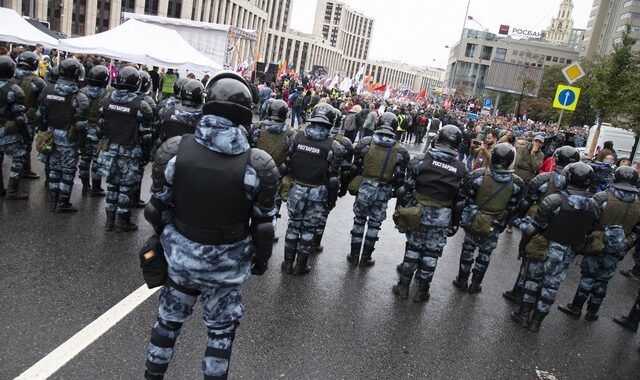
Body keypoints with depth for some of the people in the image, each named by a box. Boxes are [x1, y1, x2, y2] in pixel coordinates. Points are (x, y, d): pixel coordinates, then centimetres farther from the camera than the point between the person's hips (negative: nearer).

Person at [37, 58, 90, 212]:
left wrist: (44, 132, 17)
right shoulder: (79, 98, -17)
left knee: (54, 168, 17)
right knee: (67, 171, 6)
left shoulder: (47, 91, 0)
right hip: (69, 139, -6)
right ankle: (62, 204, 13)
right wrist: (82, 139, -3)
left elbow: (41, 116, 6)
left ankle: (54, 201, 27)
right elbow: (81, 124, -18)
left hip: (51, 135, 6)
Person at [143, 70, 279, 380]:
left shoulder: (176, 150, -15)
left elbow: (158, 207, -3)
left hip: (180, 256, 2)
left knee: (169, 318, 26)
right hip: (226, 263, -2)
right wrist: (261, 260, 8)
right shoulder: (256, 165, -20)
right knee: (221, 330, 20)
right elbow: (263, 223, -10)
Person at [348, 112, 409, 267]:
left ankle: (354, 256, 24)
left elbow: (355, 167, -4)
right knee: (374, 224, 14)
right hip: (383, 192, 0)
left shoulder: (365, 143, -9)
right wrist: (395, 191, 13)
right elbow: (400, 177, -3)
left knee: (359, 221, 15)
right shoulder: (400, 150, -7)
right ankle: (366, 258, 23)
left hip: (364, 188, 0)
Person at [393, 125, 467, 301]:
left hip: (417, 213, 0)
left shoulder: (421, 160, -10)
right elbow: (460, 200, -2)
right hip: (442, 219, 0)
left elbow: (407, 188, -9)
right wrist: (455, 223, 8)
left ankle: (403, 286, 23)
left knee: (412, 248, 14)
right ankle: (422, 291, 23)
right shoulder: (461, 169, -5)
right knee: (431, 253, 12)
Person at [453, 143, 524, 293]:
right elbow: (512, 209, -4)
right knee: (485, 253, 16)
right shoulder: (516, 183, -14)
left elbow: (467, 199, -9)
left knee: (468, 250, 16)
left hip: (474, 222, -1)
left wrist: (465, 217, 6)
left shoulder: (478, 175, -19)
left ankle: (462, 281, 29)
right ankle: (475, 285, 28)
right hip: (495, 227, 1)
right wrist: (502, 225, 10)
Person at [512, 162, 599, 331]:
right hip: (567, 254, 4)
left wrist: (523, 245, -6)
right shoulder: (593, 206, -7)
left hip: (544, 249, -3)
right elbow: (588, 232, 3)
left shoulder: (554, 201, -24)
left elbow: (535, 227, -20)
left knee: (533, 279, 16)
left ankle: (524, 314, 26)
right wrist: (574, 247, 17)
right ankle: (536, 321, 25)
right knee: (551, 285, 15)